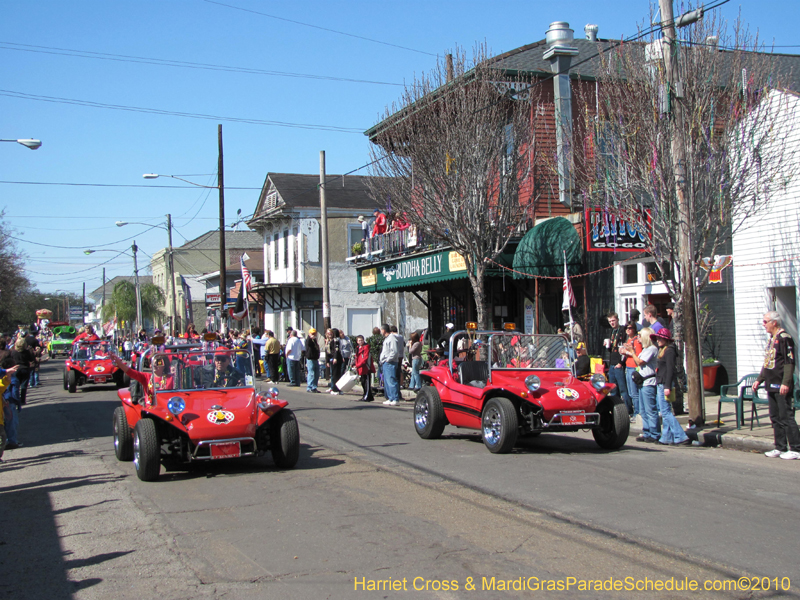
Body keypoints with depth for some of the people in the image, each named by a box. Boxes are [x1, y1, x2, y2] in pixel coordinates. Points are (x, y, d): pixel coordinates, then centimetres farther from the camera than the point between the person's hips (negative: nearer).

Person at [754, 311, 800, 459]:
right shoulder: (771, 339, 17)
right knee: (775, 417, 12)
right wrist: (759, 380, 23)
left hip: (782, 387, -9)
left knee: (786, 417, -7)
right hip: (771, 386, 9)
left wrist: (785, 383, -24)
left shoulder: (784, 338, -12)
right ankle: (780, 447, 18)